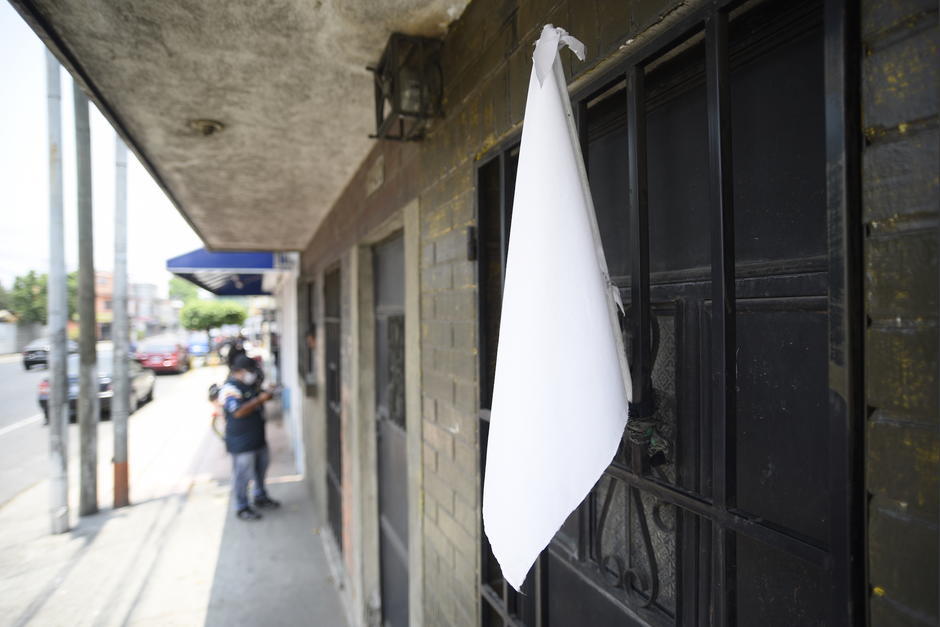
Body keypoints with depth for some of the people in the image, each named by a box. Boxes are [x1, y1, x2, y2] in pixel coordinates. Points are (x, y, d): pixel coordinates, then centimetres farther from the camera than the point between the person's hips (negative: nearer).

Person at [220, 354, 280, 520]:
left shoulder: (249, 385, 10)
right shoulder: (230, 388, -19)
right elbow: (238, 411, -30)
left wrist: (265, 395, 8)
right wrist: (259, 399, -28)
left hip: (258, 437, 10)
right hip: (241, 442, -10)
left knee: (261, 468, 20)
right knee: (242, 474, 0)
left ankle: (261, 497, 38)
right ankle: (242, 507, 14)